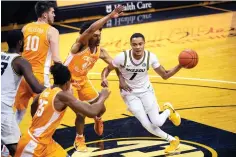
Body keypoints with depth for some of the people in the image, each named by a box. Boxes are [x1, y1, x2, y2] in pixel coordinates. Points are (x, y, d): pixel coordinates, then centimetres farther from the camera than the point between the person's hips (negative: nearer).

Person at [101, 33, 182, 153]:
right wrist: (104, 78, -32)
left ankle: (169, 110, 28)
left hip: (146, 90, 1)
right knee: (147, 125, -8)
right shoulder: (123, 57, -25)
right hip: (129, 94, -1)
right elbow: (108, 69, -9)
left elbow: (165, 75, -8)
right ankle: (173, 140, 15)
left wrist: (180, 66, -23)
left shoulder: (151, 57, -19)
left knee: (157, 123, -8)